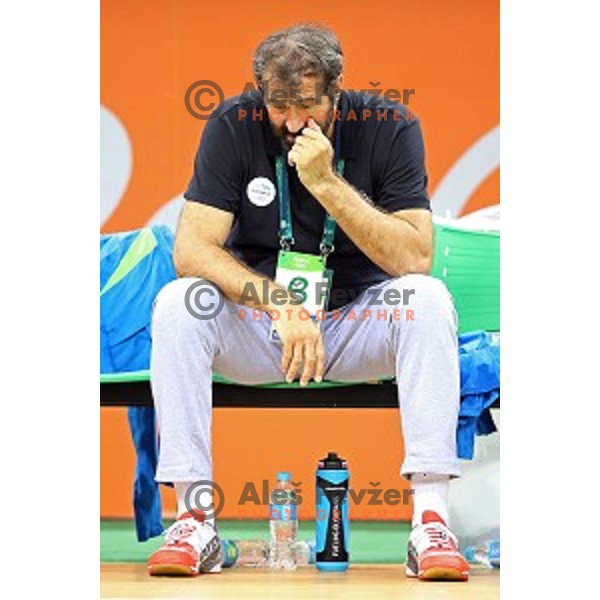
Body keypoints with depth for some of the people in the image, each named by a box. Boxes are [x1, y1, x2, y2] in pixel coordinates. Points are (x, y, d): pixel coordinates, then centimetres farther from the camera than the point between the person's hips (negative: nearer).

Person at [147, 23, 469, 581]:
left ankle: (431, 520, -33)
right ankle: (192, 519, -27)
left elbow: (415, 259, -20)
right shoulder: (234, 126, -10)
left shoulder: (388, 127, -11)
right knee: (178, 302, -28)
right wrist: (281, 304, -33)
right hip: (257, 328, 0)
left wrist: (327, 184, -29)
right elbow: (191, 249, -19)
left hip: (354, 329, 0)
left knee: (428, 299, -29)